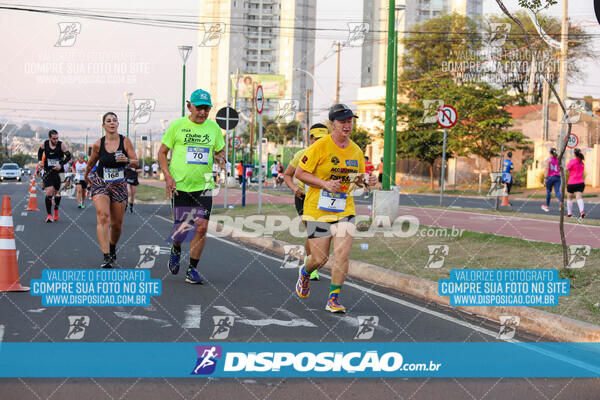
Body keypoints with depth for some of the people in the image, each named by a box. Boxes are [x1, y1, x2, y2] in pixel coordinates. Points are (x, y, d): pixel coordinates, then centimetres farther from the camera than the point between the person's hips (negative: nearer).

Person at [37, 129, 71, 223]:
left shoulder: (61, 145, -12)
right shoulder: (44, 144, -6)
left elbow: (68, 156, -7)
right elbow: (40, 151, 16)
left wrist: (61, 164, -20)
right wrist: (39, 161, 0)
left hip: (59, 172, 0)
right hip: (48, 172, 0)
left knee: (57, 192, 11)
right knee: (49, 193, -13)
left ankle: (56, 210, 38)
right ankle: (49, 215, -5)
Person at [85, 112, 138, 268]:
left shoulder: (125, 141, -5)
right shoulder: (98, 144, -4)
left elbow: (136, 163, -4)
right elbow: (91, 163, 14)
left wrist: (127, 160, -24)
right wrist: (86, 176, 26)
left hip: (119, 185, 1)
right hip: (100, 183, -1)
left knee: (117, 223, 8)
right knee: (103, 217, -21)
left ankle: (113, 248, 39)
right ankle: (106, 257, -26)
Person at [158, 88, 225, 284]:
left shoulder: (213, 127, 7)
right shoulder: (177, 125, -1)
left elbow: (220, 151, 19)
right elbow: (162, 152, 3)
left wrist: (220, 157, -6)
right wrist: (168, 176, -9)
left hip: (204, 186, 2)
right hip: (180, 185, -2)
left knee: (201, 227, -10)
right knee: (181, 229, -1)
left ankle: (192, 270, 4)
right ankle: (176, 250, 36)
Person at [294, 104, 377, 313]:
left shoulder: (356, 151, 7)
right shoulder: (320, 147, -10)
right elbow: (300, 172, -8)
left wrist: (365, 179, -3)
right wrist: (324, 184, -18)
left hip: (345, 211, 4)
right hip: (317, 210, -3)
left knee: (342, 255, -10)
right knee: (319, 259, 1)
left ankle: (334, 299, 4)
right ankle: (305, 272, 38)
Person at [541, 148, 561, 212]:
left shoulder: (549, 159, -3)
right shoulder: (558, 159, 9)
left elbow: (547, 169, -10)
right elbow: (560, 169, 10)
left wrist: (545, 178, -11)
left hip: (550, 177, -3)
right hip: (558, 177, 3)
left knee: (548, 191, 12)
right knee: (557, 192, -3)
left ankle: (547, 206, 23)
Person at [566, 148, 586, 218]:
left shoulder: (572, 161, -11)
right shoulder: (582, 163, 11)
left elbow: (567, 168, -6)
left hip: (572, 183, -4)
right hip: (581, 183, 4)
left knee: (569, 198, 11)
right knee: (579, 198, -5)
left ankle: (569, 213, 17)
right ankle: (582, 210, -28)